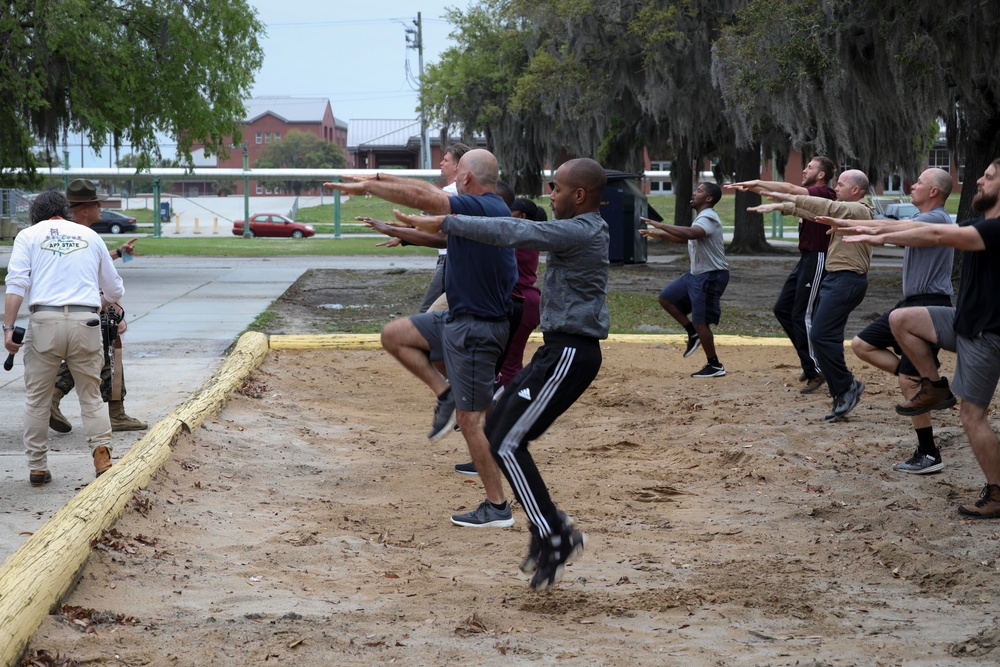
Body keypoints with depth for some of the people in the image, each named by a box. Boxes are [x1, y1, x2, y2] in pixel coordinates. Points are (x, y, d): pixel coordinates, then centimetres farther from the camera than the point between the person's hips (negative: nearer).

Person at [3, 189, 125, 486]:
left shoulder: (28, 236, 12)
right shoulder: (89, 235, 18)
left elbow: (16, 285, -3)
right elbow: (115, 289, 24)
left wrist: (8, 328, -4)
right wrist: (102, 300, 46)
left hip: (45, 319, -1)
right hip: (86, 320, 1)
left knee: (37, 398, 10)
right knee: (91, 395, 10)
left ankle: (37, 467, 10)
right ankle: (102, 454, -7)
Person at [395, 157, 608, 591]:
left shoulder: (579, 233, -17)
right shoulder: (584, 230, 15)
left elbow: (511, 233, -20)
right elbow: (524, 233, 23)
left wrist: (443, 224, -14)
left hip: (569, 355, -11)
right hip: (559, 349, 11)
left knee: (507, 445, -8)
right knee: (496, 431, 13)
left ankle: (554, 541, -2)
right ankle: (550, 527, 16)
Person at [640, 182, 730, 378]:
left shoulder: (708, 218, -19)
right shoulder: (702, 218, 14)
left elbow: (690, 233, -40)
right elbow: (685, 238, 28)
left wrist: (660, 225, -38)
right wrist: (659, 235, 17)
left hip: (711, 277, -10)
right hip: (697, 274, 10)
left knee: (700, 322, -5)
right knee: (666, 298, 10)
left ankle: (715, 366, 5)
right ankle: (693, 333, 15)